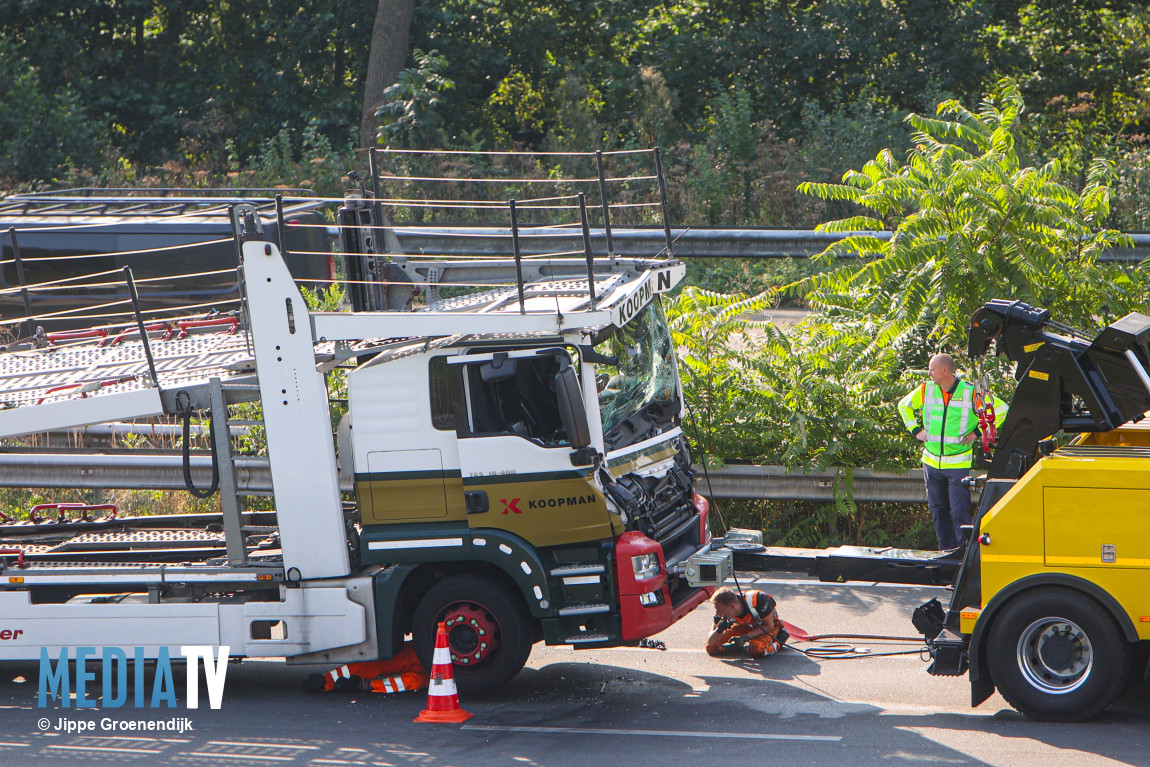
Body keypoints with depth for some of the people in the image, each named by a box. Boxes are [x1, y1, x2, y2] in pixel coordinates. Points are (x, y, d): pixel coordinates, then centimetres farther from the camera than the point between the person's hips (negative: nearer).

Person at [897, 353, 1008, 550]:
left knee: (960, 512, -12)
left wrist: (978, 431, -4)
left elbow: (1001, 409, -1)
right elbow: (904, 405, 23)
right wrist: (915, 430, 12)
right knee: (938, 511, 10)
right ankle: (947, 551, 19)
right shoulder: (926, 390, 4)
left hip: (959, 464, -5)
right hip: (931, 462, 5)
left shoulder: (970, 392, -9)